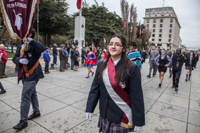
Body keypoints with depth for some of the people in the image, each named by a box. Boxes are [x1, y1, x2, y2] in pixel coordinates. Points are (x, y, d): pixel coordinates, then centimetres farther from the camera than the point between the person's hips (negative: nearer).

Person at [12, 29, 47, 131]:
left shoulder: (34, 45, -12)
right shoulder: (21, 47, 11)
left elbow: (42, 48, -34)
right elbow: (14, 58, 7)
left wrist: (30, 40, -34)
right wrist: (20, 60, -15)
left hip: (32, 74, -9)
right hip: (25, 75, 9)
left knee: (25, 96, -7)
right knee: (32, 93, 20)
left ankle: (23, 121, 6)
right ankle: (36, 112, 39)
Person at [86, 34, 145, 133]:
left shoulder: (132, 68, -15)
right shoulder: (102, 65, -2)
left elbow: (137, 96, -13)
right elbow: (95, 88, 1)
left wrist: (138, 121, -9)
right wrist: (89, 109, 1)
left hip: (122, 115, -4)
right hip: (104, 114, 4)